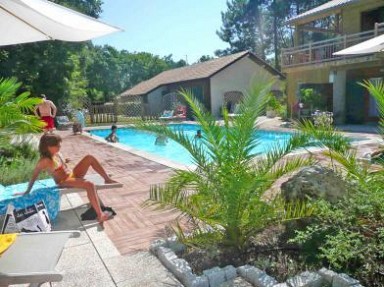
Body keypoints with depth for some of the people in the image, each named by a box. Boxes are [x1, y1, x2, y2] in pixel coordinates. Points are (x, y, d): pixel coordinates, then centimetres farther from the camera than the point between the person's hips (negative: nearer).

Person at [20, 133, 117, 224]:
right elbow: (34, 176, -14)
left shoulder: (57, 153, 4)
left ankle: (107, 179, 1)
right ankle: (100, 215, -41)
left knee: (90, 158, -6)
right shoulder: (44, 161, -20)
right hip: (64, 182, -9)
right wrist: (27, 191, -9)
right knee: (90, 185, -34)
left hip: (73, 174, 9)